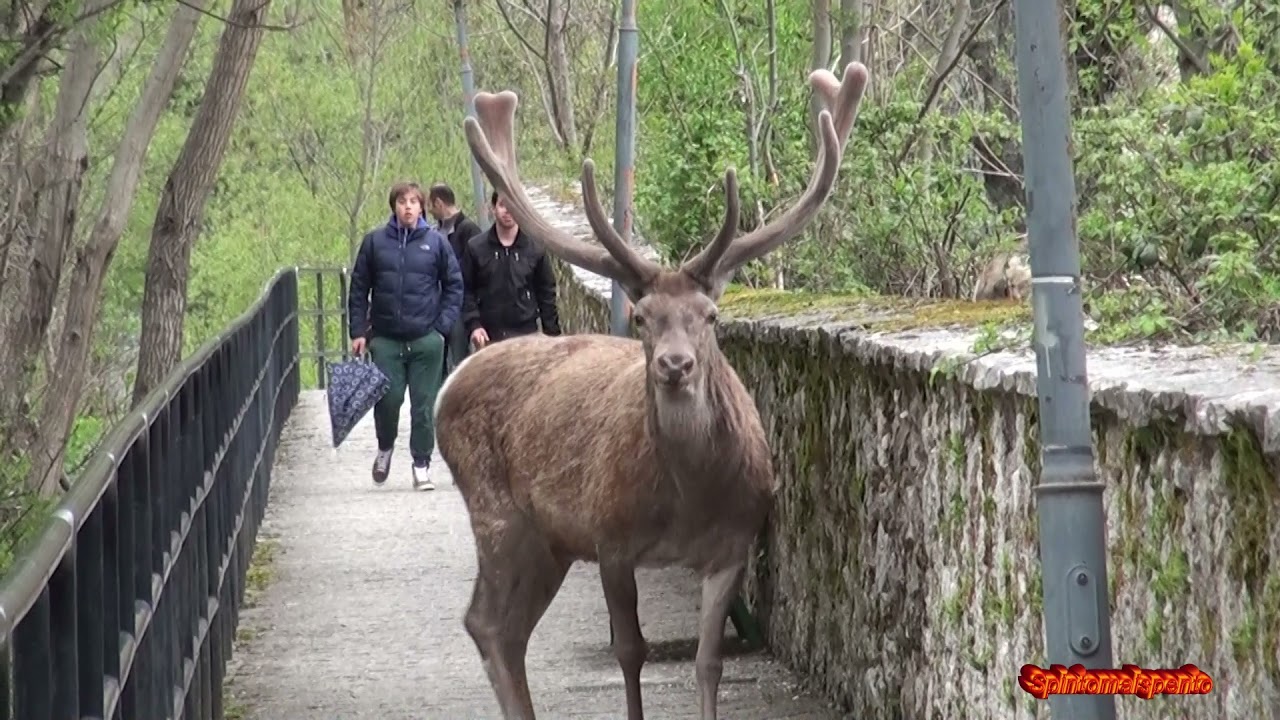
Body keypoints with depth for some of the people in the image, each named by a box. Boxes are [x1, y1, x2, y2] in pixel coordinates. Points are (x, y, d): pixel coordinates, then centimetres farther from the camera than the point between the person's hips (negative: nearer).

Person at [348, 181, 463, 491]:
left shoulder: (436, 242, 3)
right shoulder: (375, 242, 4)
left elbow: (454, 285, 8)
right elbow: (358, 288, 7)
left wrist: (443, 325, -2)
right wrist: (358, 331, 2)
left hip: (426, 339, 0)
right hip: (385, 339, 0)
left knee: (424, 404, 1)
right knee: (387, 399, -5)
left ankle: (422, 464, 11)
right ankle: (385, 448, 22)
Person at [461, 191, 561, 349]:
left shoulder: (535, 249, 2)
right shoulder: (475, 248, 0)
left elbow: (546, 293, 6)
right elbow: (466, 291, 2)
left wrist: (552, 334, 3)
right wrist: (473, 325, -11)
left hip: (526, 336, 0)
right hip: (488, 337, 0)